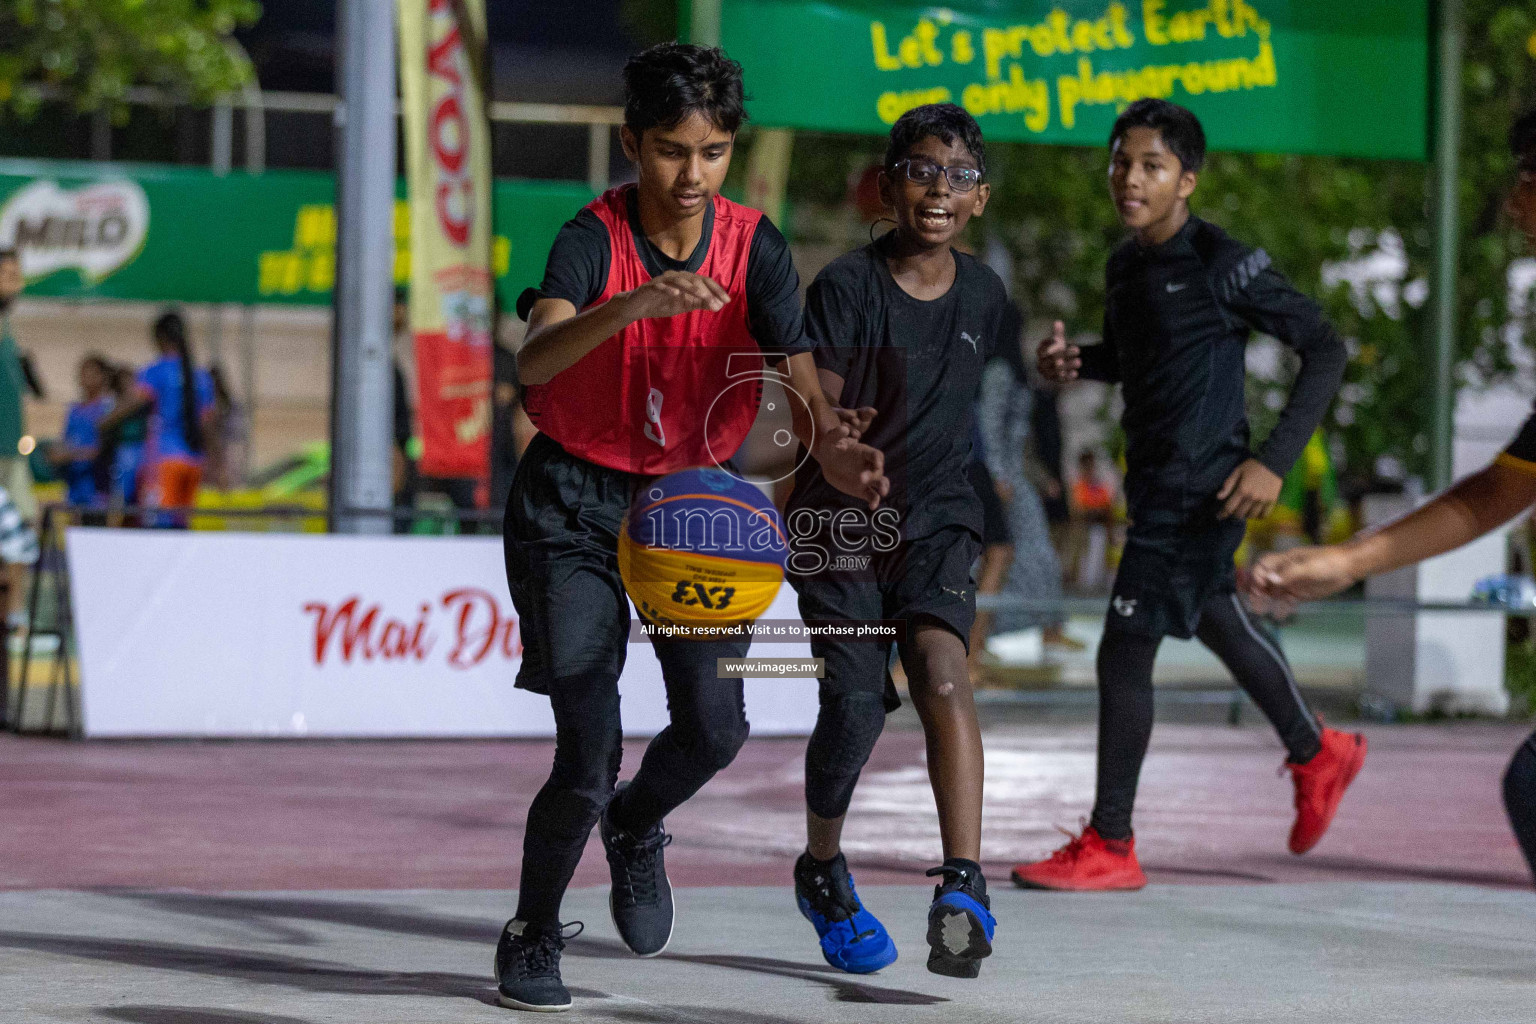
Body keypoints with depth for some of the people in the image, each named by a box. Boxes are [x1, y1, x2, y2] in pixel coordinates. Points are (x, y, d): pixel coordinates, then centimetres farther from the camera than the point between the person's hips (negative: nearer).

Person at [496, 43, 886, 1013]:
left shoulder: (756, 247, -8)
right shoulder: (592, 239, -16)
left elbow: (797, 375, -19)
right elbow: (534, 361, -35)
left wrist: (832, 442, -42)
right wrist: (632, 305, -53)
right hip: (575, 503, -3)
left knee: (714, 728, -11)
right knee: (588, 753, -12)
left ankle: (636, 826, 26)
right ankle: (532, 937, 14)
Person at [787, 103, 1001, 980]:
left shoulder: (984, 293, 4)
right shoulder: (847, 288, -11)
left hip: (938, 514, 2)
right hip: (839, 519, -2)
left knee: (941, 665, -22)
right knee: (856, 700, -12)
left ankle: (965, 886, -31)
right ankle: (823, 870, 17)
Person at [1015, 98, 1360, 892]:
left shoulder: (1222, 264, -16)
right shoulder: (1124, 267, 7)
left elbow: (1324, 349, -14)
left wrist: (1274, 459, -20)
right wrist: (1073, 362, 1)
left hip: (1201, 491, -9)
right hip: (1155, 488, 9)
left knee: (1124, 654, -10)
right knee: (1218, 624, 25)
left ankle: (1109, 847, -1)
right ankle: (1317, 753, 48)